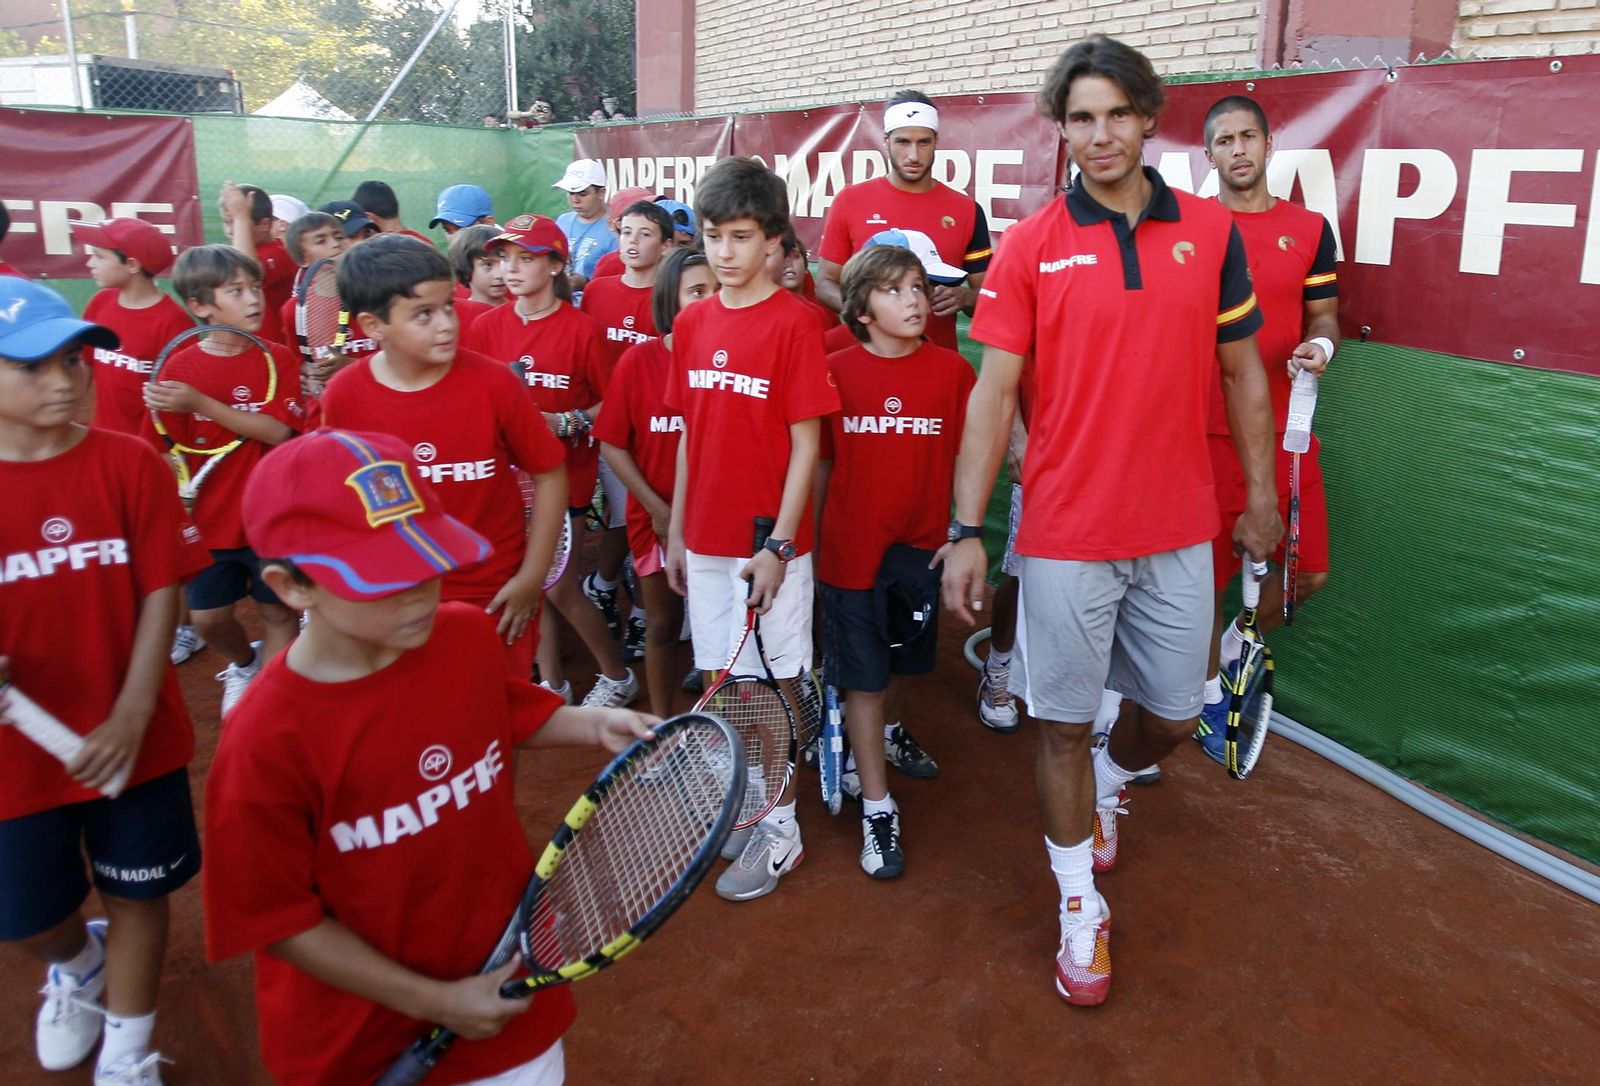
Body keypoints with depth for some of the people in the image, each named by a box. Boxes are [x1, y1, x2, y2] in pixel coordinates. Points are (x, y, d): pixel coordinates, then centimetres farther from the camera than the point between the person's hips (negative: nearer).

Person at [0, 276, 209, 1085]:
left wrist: (130, 718, -14)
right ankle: (77, 962, 54)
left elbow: (160, 594, -8)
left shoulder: (130, 464, -11)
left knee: (136, 894, 14)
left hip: (130, 741, -1)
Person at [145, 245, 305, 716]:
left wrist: (200, 403, -25)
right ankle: (243, 663, 42)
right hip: (208, 521, 2)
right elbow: (166, 451, 0)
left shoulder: (279, 358, -8)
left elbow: (278, 431, -20)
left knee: (278, 611, 9)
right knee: (208, 617, 11)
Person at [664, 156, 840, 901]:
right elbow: (690, 435, 11)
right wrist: (676, 530, 11)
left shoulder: (794, 323, -11)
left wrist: (779, 545, -15)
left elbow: (806, 444, -12)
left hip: (769, 541, -5)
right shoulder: (691, 322, 6)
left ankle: (780, 827, 21)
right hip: (707, 538, 5)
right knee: (725, 683, 15)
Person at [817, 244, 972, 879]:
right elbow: (820, 464, 0)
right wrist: (804, 542, 4)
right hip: (850, 548, -2)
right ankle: (876, 807, 14)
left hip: (920, 546, 3)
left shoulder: (951, 370, -4)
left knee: (902, 661, 21)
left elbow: (967, 456, 1)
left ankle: (890, 734, 51)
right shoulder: (835, 371, -7)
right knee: (862, 678, 3)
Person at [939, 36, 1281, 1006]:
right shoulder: (1030, 247, -3)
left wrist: (1262, 497, 10)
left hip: (1180, 533, 3)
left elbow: (1243, 373, 10)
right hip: (1066, 535, -2)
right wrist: (967, 532, -10)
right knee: (1064, 721, 6)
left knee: (1174, 715, 14)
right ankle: (1081, 908, 27)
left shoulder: (1211, 232, 3)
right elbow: (993, 394, -5)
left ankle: (1112, 781, 50)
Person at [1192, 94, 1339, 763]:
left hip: (1284, 430, 2)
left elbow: (1323, 313, 13)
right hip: (1207, 430, -2)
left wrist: (1321, 345, -10)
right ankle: (1211, 692, 29)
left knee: (1309, 573, 3)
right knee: (1208, 572, 6)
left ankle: (1234, 647, 32)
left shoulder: (1309, 229, 6)